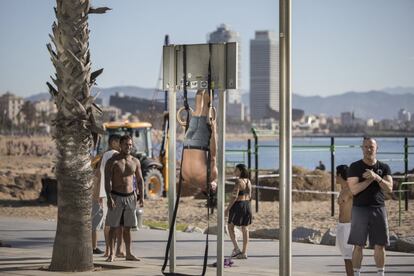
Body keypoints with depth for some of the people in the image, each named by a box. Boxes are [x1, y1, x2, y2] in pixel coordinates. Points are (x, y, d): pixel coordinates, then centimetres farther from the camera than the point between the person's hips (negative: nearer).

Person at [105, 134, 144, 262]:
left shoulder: (135, 162, 7)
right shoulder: (112, 161, -7)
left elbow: (139, 180, 13)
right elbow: (107, 181, -12)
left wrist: (141, 196, 4)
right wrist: (109, 198, -21)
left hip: (130, 197, 4)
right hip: (116, 197, -4)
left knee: (128, 227, 8)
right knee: (113, 227, 0)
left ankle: (128, 254, 12)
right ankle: (111, 254, 3)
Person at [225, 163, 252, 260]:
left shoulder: (238, 182, -17)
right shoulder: (248, 181, 7)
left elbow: (235, 197, -20)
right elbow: (249, 196, 12)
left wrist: (228, 208, -14)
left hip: (238, 205, -7)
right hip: (247, 206, 7)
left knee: (230, 226, 9)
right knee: (245, 229, 8)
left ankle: (236, 248, 0)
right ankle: (244, 253, 8)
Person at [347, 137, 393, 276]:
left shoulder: (384, 168, 6)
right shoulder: (355, 167, -2)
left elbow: (389, 188, -8)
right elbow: (354, 190, -12)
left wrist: (376, 177, -23)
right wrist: (370, 179, -16)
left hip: (378, 209, 2)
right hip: (360, 209, -2)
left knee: (380, 245, 2)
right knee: (358, 245, -2)